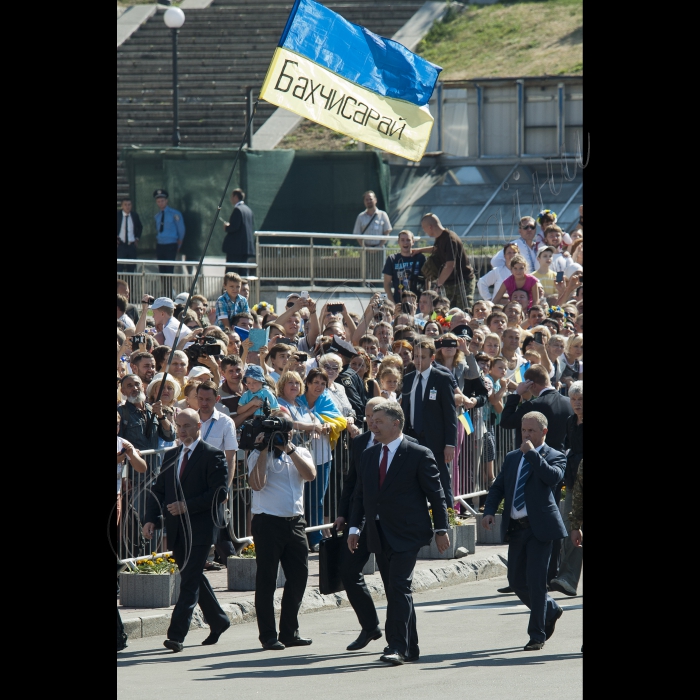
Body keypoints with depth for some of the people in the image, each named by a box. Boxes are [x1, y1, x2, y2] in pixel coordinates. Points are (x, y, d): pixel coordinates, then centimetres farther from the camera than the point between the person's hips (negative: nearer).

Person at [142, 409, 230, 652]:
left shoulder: (212, 456, -6)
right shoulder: (171, 457, 15)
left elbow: (219, 493, -13)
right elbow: (159, 491, 16)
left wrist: (187, 506, -19)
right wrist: (151, 519, 0)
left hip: (201, 527, -7)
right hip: (177, 529, 7)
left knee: (190, 580, -10)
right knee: (192, 577, 15)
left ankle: (177, 635, -15)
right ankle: (218, 621, 32)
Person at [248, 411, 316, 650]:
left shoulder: (300, 453, 11)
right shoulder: (259, 455, -2)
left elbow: (310, 475, -8)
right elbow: (256, 484, -18)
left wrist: (289, 449, -13)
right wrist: (265, 450, -16)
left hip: (295, 522, 5)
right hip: (268, 522, -5)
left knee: (299, 576, 7)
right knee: (267, 580, -1)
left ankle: (289, 632, 18)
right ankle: (268, 636, 4)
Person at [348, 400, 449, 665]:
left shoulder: (419, 455, -6)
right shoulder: (368, 456, 12)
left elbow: (436, 494, -4)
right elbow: (360, 495, 17)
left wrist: (441, 530, -7)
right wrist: (355, 527, 7)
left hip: (407, 534, -6)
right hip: (380, 536, 6)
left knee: (399, 586, -17)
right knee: (395, 591, 9)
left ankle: (397, 647, -19)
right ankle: (410, 648, 17)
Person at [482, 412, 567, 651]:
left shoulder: (554, 457, 0)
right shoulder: (512, 458, 15)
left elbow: (553, 477, -20)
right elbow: (498, 487, 14)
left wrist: (532, 453, -17)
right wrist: (489, 511, -2)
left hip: (539, 527, -6)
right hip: (516, 528, 6)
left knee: (535, 581, -8)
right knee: (516, 581, 9)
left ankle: (537, 635, 1)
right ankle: (550, 611, 34)